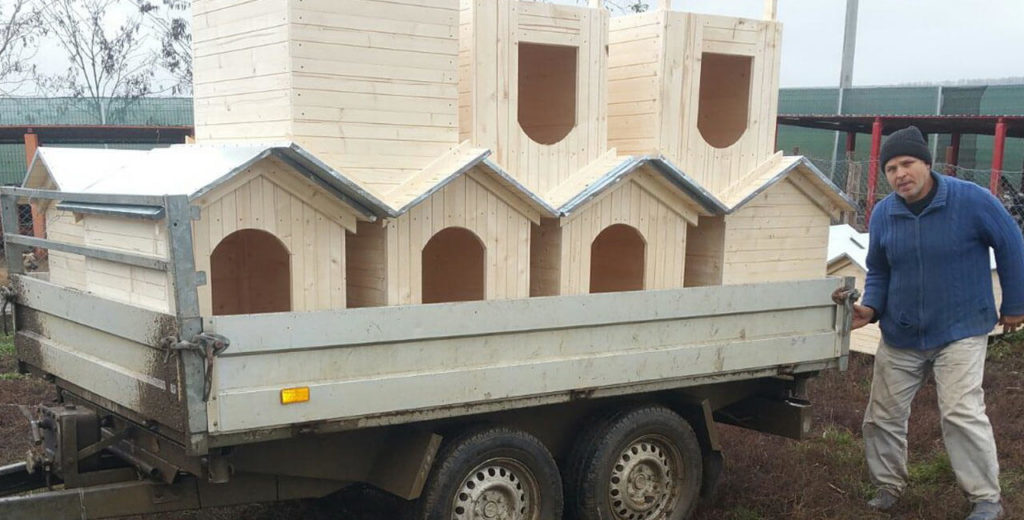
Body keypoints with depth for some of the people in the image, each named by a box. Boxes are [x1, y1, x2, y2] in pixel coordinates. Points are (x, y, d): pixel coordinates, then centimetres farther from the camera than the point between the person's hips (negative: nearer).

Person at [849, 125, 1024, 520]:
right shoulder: (883, 214, -2)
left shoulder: (971, 200, -15)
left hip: (960, 332, -5)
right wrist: (870, 308, -8)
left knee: (961, 413, -15)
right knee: (883, 416, 9)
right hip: (900, 336, 5)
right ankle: (888, 486, 29)